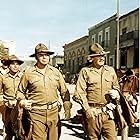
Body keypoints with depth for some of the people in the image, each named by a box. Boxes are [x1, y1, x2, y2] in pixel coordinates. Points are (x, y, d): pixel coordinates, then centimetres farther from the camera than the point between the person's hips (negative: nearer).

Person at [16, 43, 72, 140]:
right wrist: (22, 101, -8)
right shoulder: (28, 73, -1)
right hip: (36, 113, -2)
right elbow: (20, 91, 11)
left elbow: (64, 91, 11)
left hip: (53, 111, 2)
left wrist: (67, 108, 5)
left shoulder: (55, 72, 5)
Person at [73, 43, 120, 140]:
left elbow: (116, 87, 23)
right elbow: (79, 93, -6)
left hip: (108, 112, 3)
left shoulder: (110, 70, 12)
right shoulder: (85, 71, 0)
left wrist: (115, 93, -1)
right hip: (92, 112, -3)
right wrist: (87, 109, -16)